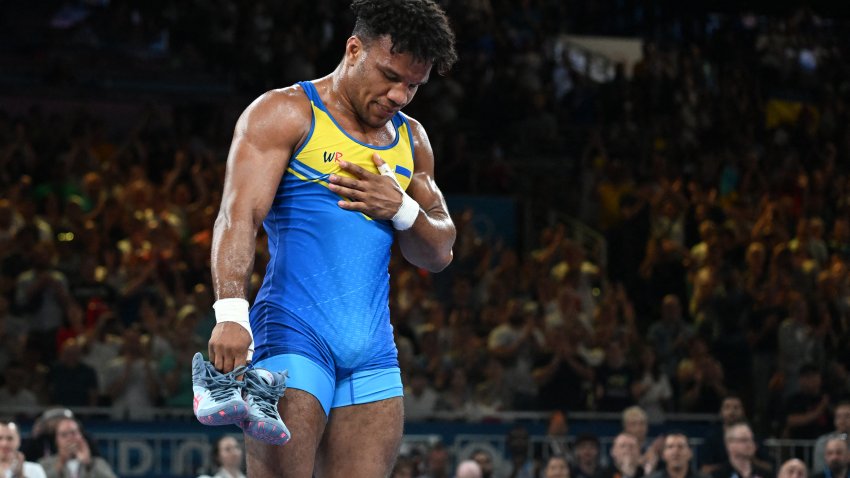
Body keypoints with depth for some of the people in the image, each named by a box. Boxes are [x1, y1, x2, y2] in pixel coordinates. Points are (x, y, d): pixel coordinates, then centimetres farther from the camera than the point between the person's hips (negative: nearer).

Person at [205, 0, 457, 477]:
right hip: (293, 335, -6)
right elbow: (239, 216, -12)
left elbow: (440, 253, 22)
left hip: (374, 352, 6)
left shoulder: (411, 140, 19)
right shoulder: (285, 113, 0)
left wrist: (401, 210, -1)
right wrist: (231, 313, -26)